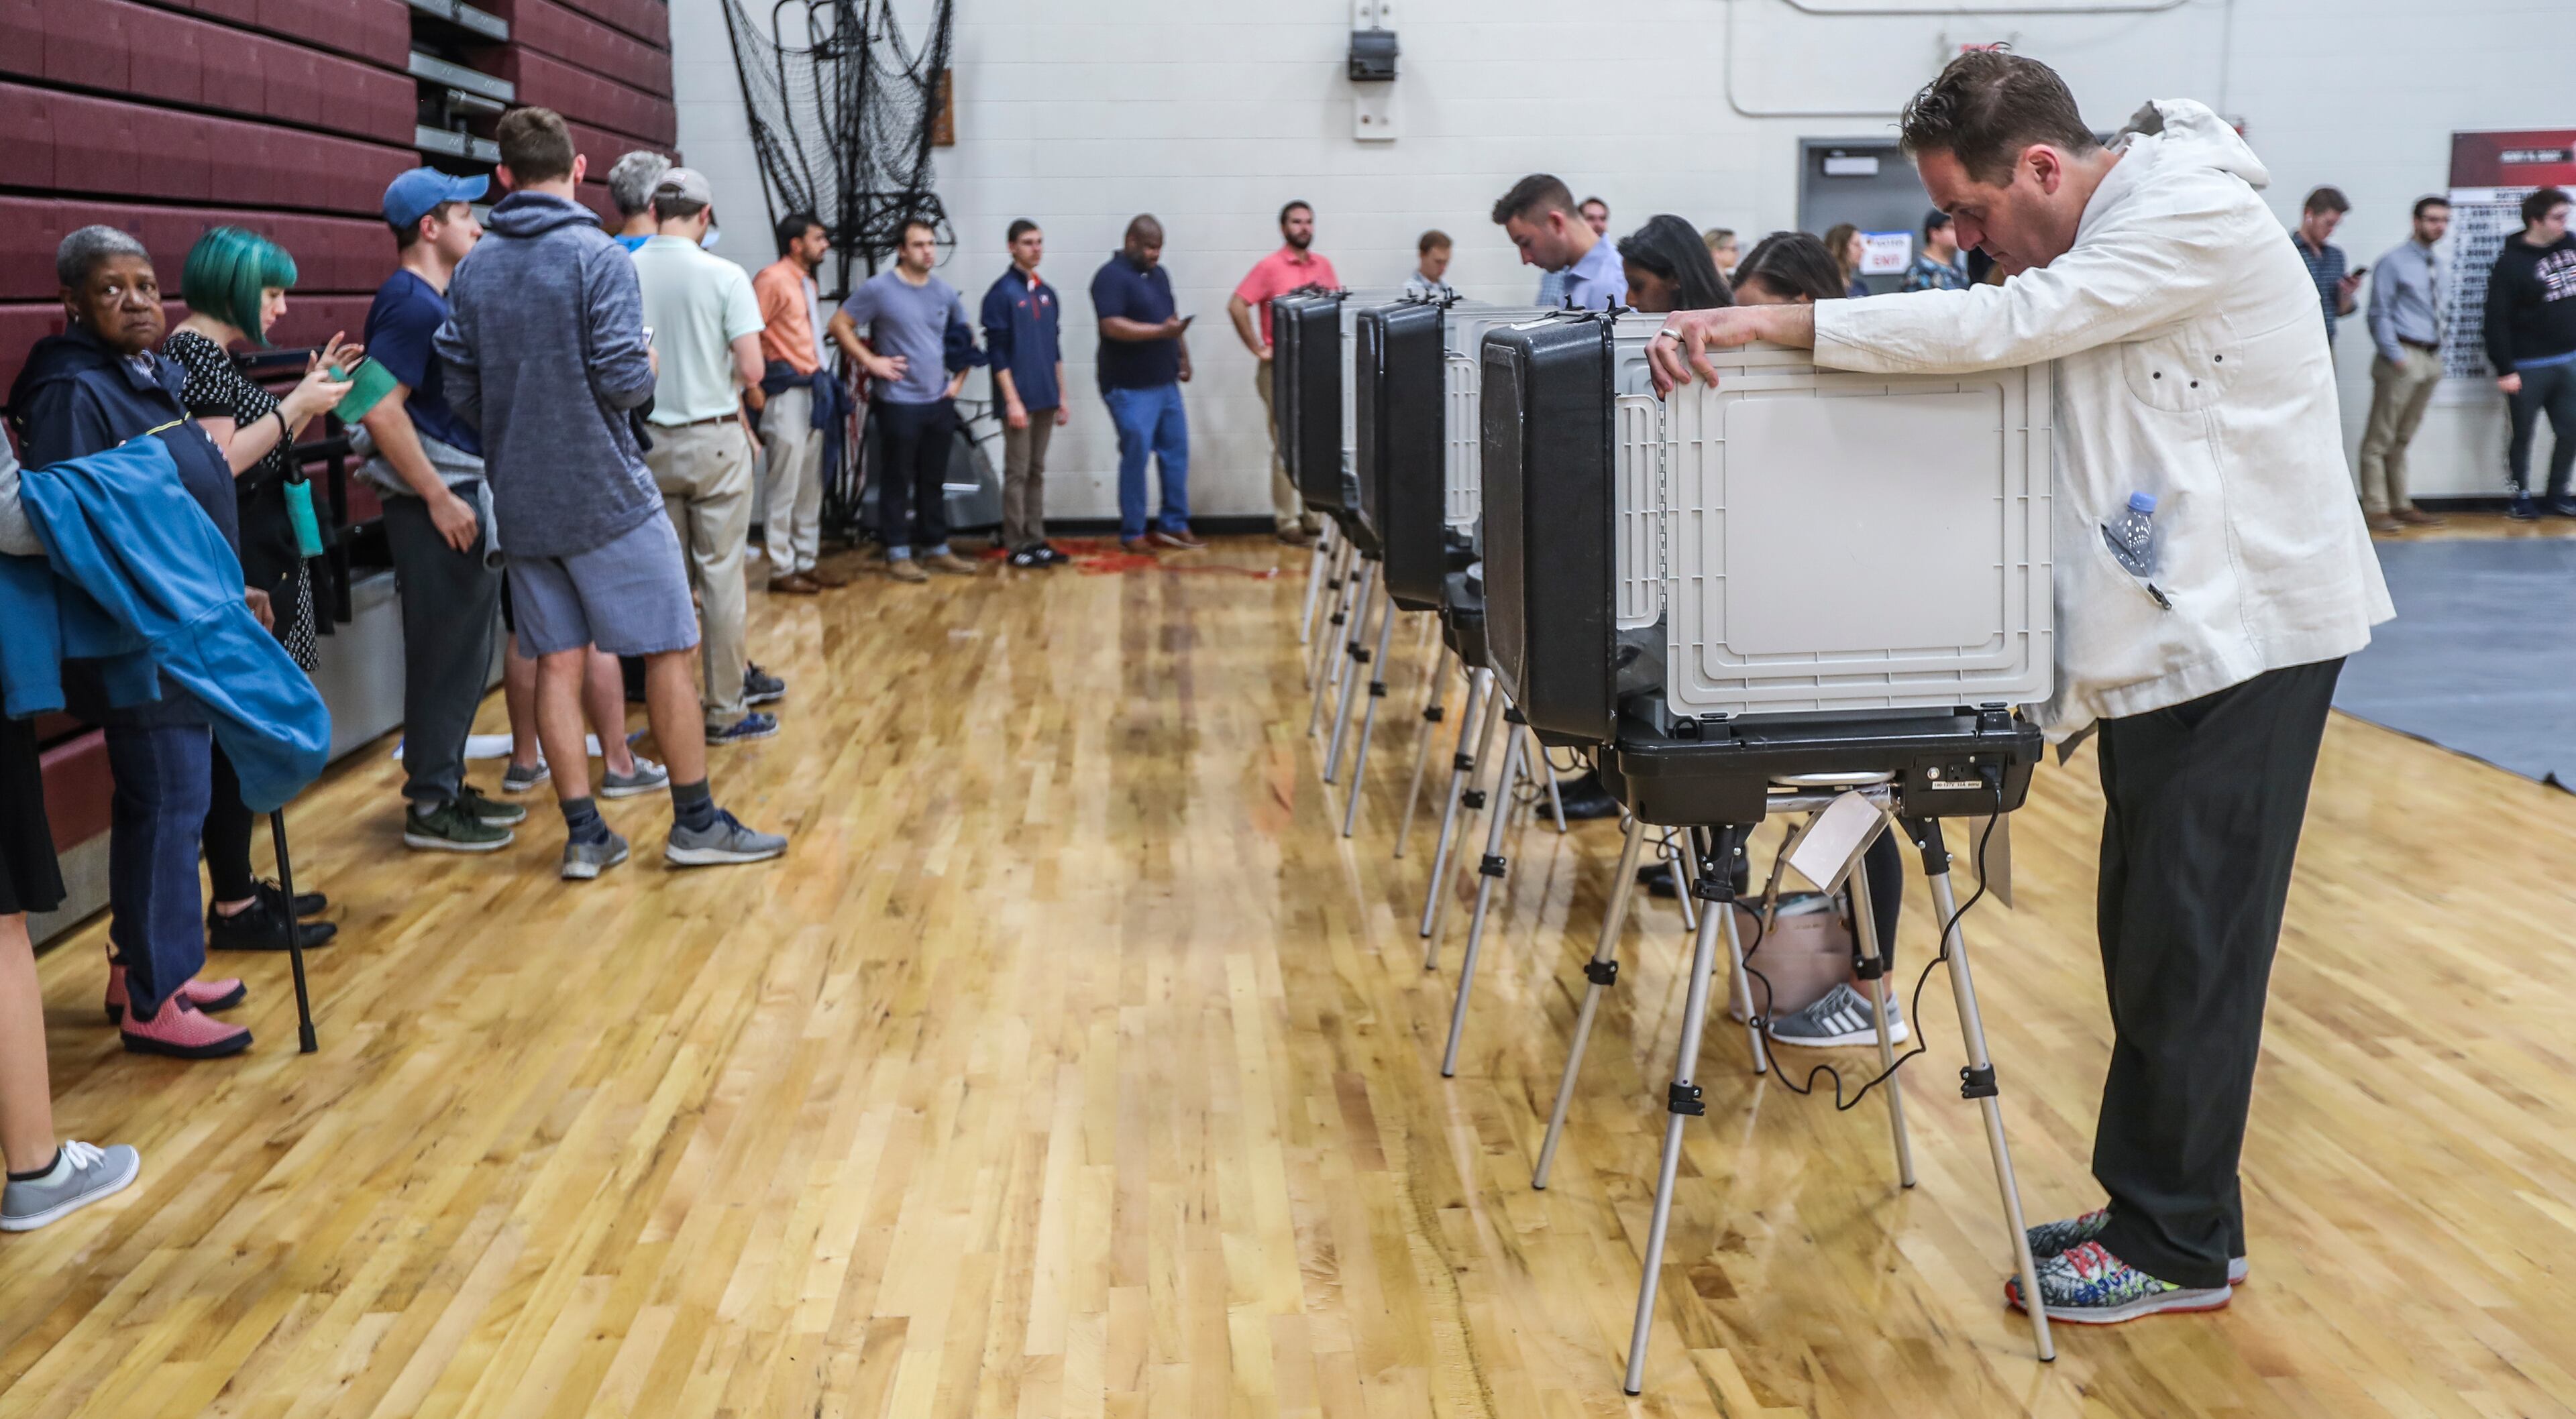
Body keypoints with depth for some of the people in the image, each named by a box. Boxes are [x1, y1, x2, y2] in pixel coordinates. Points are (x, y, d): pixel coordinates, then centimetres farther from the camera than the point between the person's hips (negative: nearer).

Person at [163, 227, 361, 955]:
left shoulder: (209, 355, 16)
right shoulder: (195, 353, -13)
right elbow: (216, 463, -22)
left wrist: (310, 392, 16)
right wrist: (295, 405, -16)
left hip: (252, 566, 10)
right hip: (233, 573, -10)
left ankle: (239, 888, 22)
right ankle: (233, 910, 0)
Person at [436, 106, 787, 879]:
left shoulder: (471, 270, 5)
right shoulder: (598, 256, -11)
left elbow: (460, 394, 5)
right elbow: (622, 379, -19)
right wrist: (648, 370, 3)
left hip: (523, 500, 5)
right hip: (608, 493, -5)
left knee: (557, 662, 8)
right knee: (668, 649, 5)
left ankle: (584, 836, 11)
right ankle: (696, 822, 11)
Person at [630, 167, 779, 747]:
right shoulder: (724, 276, -11)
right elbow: (752, 369, -14)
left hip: (647, 440, 3)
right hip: (713, 439, -3)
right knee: (721, 577, 4)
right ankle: (724, 711, 8)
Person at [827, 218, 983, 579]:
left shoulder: (945, 293, 9)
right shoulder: (879, 289, -7)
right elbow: (839, 324, -5)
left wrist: (959, 378, 11)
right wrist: (870, 361, -11)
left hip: (940, 401, 5)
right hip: (899, 403, -5)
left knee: (934, 481, 12)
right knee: (898, 480, 1)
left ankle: (935, 548, 22)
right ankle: (897, 553, 8)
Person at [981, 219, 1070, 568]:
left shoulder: (1047, 293, 13)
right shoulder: (1001, 292, -7)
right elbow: (997, 352, -11)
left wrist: (1061, 396, 14)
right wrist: (1012, 400, -16)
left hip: (1045, 400, 6)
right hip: (1019, 400, -6)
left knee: (1037, 472, 10)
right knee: (1017, 473, -2)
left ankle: (1036, 540, 15)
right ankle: (1017, 546, 2)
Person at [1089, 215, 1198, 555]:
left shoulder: (1158, 274, 15)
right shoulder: (1111, 276, -11)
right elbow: (1112, 326, -23)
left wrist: (1183, 357, 18)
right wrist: (1161, 331, -27)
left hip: (1165, 383, 8)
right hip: (1129, 387, -8)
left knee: (1176, 453, 8)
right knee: (1135, 457, -3)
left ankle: (1174, 524, 17)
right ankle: (1132, 533, 7)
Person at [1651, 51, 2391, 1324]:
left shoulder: (2193, 216, -19)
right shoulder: (2076, 247, 10)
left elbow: (1998, 329, -30)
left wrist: (1774, 323, -32)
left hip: (2243, 635, -9)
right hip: (2160, 636, 9)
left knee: (2190, 951, -2)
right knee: (2149, 941, 14)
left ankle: (2177, 1248, 12)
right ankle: (2145, 1206, 26)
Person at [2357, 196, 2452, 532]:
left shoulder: (2437, 265, 14)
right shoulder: (2394, 262, -8)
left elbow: (2436, 312, 21)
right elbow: (2380, 314, -11)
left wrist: (2437, 355, 12)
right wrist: (2395, 356, -15)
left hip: (2431, 359, 8)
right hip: (2403, 358, -8)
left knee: (2403, 438, 14)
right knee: (2380, 438, -5)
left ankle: (2400, 505, 20)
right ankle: (2376, 509, -3)